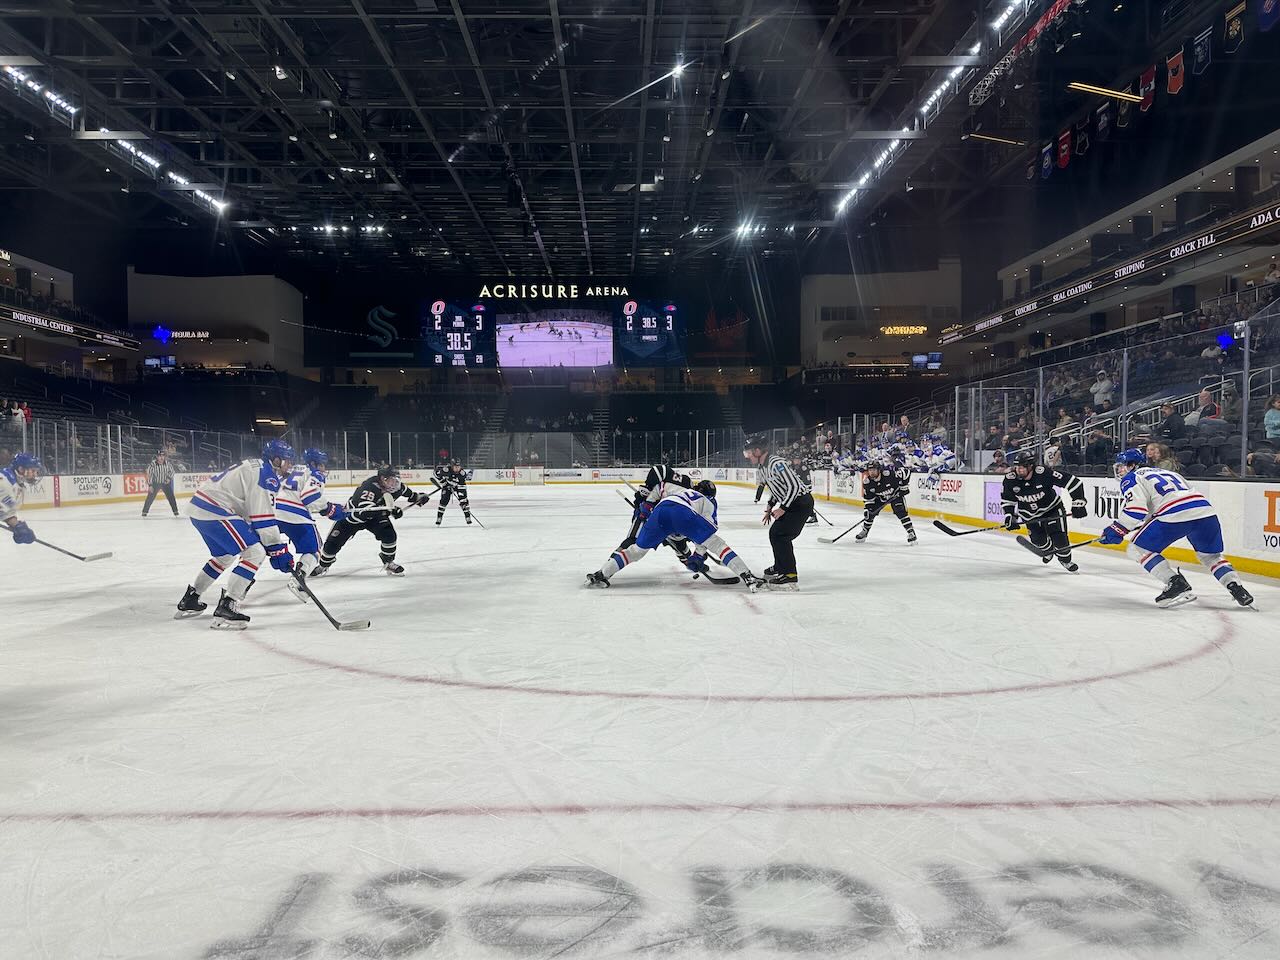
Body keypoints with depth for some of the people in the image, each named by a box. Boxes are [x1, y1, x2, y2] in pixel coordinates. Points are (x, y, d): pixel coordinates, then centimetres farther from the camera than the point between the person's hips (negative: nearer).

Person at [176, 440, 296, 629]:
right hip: (214, 511, -11)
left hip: (199, 508, 11)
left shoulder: (256, 468, 22)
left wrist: (275, 545, 23)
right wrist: (278, 549, -13)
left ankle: (189, 601, 39)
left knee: (224, 556, 29)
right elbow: (263, 517, -18)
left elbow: (253, 510, 26)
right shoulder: (266, 475, -11)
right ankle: (226, 609, -16)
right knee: (255, 552, -13)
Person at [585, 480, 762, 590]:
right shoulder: (709, 502, 35)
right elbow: (707, 535, 25)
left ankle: (601, 574, 10)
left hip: (660, 510, 3)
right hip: (682, 512, -3)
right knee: (716, 543, 5)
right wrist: (698, 556, 31)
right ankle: (747, 576, -6)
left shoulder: (683, 491, 46)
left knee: (638, 548, 17)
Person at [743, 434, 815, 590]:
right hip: (789, 503, 10)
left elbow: (794, 485, -26)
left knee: (780, 535, -15)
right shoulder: (762, 466, 9)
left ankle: (790, 576, -14)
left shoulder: (776, 463, -23)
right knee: (775, 533, 18)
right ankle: (780, 567, 36)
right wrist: (770, 507, 15)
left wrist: (783, 508, -21)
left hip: (801, 502, -10)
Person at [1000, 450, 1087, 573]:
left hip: (1052, 508, -3)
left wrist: (1077, 503, -27)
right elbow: (1006, 500, -4)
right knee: (1038, 539, -1)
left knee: (1058, 535, -11)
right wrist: (1009, 515, -14)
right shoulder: (1010, 479, -22)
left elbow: (1073, 482, -28)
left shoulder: (1045, 473, -33)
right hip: (1030, 514, 3)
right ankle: (1048, 549, 36)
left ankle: (1065, 559, 17)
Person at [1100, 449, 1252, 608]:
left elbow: (1137, 509, -5)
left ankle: (1176, 584, -3)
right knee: (1210, 555, 29)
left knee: (1138, 549, 6)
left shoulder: (1131, 479, 12)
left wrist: (1118, 529, 2)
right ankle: (1236, 587, 11)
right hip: (1205, 510, 8)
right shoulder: (1164, 472, 36)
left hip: (1175, 515, -7)